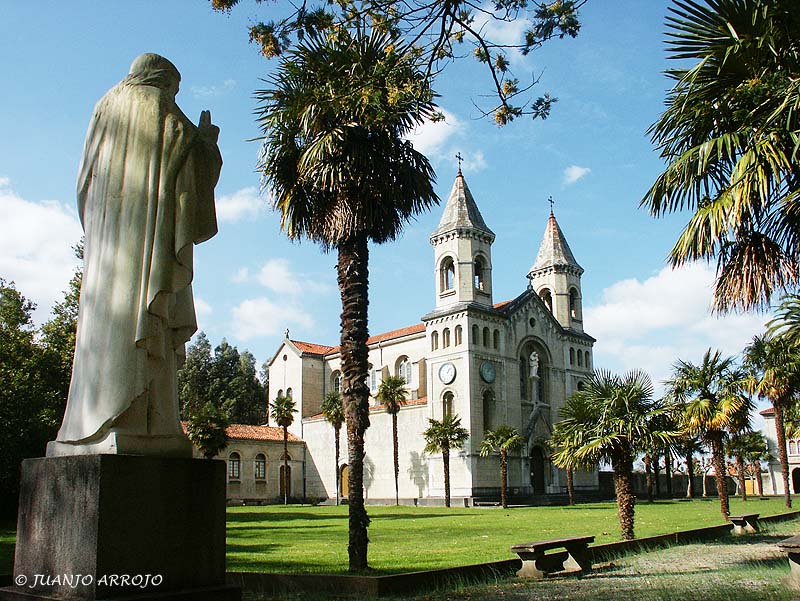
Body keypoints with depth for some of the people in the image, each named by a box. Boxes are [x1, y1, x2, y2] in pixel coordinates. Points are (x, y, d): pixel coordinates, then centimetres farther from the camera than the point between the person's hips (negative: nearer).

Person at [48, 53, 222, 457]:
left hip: (106, 232, 5)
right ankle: (137, 426, -20)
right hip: (153, 227, -5)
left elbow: (88, 173, 23)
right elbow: (202, 164, 2)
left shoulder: (106, 108, 19)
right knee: (146, 320, -12)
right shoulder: (166, 115, 4)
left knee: (106, 318, 1)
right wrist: (207, 138, 23)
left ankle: (93, 425, -4)